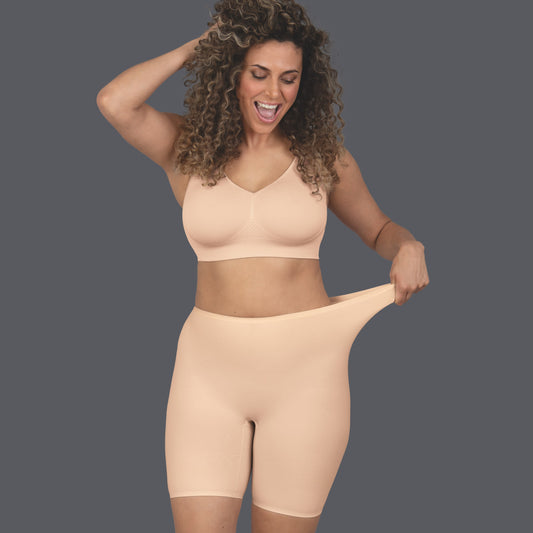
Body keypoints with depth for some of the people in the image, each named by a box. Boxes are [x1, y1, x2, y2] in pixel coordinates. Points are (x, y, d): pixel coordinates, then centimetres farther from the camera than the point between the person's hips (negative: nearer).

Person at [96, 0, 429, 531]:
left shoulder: (324, 156, 4)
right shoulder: (189, 149, 2)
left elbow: (378, 228, 17)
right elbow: (114, 102, -15)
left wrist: (407, 246, -6)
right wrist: (194, 47, -3)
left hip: (304, 367, 0)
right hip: (209, 367, 0)